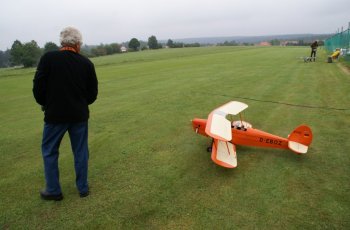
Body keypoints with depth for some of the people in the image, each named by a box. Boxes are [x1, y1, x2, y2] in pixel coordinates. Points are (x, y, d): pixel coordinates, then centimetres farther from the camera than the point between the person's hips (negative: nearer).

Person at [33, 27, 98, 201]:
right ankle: (83, 188, 23)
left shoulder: (48, 58, -9)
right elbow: (93, 93, 3)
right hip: (79, 115, 2)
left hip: (55, 114, -2)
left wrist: (45, 104, 13)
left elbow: (38, 87, -6)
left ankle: (53, 191, 21)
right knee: (81, 152, 13)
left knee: (49, 152, 15)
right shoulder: (86, 63, -2)